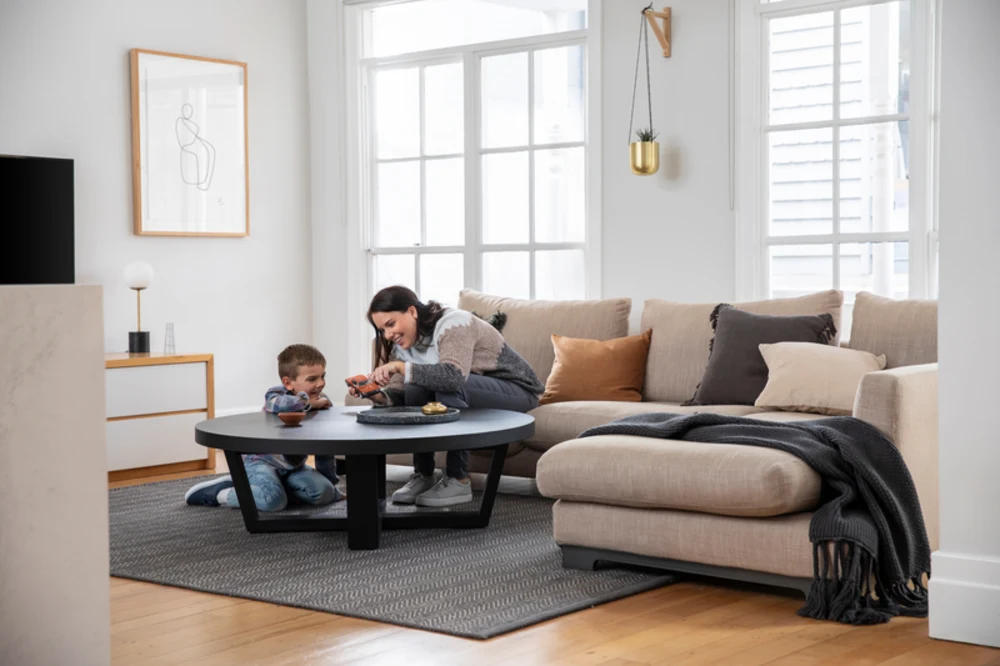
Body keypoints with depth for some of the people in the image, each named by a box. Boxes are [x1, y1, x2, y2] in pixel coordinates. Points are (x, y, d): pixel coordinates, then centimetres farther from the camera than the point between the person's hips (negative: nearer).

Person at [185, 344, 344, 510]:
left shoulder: (322, 402, -6)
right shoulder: (277, 394, -22)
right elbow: (278, 404, -52)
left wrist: (331, 483, 7)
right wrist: (310, 403, -38)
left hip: (293, 466, 6)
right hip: (262, 460, -6)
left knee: (325, 493, -13)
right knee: (274, 500, -31)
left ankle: (277, 485, 8)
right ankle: (215, 493, -10)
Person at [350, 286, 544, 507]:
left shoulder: (452, 324, -26)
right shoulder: (403, 343, -1)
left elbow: (454, 375, -43)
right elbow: (398, 391, -5)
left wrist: (400, 367, -44)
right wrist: (377, 395, -25)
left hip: (517, 389, -7)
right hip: (468, 393, 7)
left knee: (450, 387, -34)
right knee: (416, 387, -20)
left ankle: (458, 481, -24)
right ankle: (423, 475, -8)